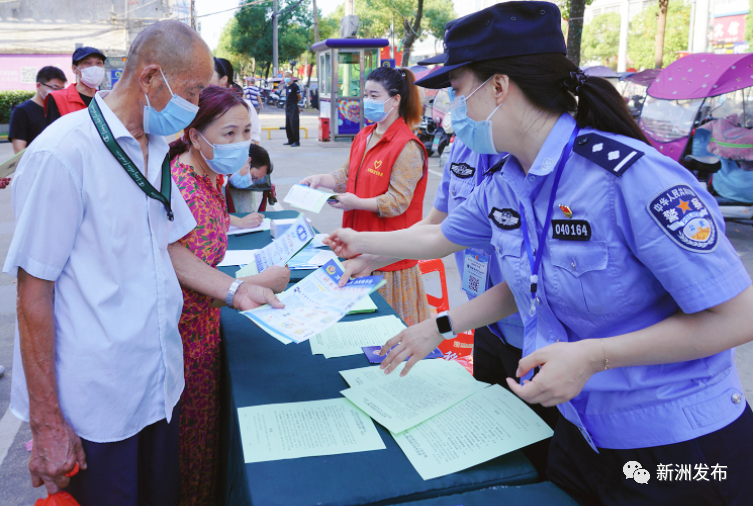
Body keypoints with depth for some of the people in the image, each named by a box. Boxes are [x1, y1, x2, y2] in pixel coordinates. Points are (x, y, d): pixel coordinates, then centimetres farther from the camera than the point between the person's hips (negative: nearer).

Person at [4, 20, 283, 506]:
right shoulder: (63, 153, -19)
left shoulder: (156, 151, 7)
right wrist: (46, 424, -14)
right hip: (95, 407, -7)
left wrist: (235, 290, 3)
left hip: (159, 383, 7)